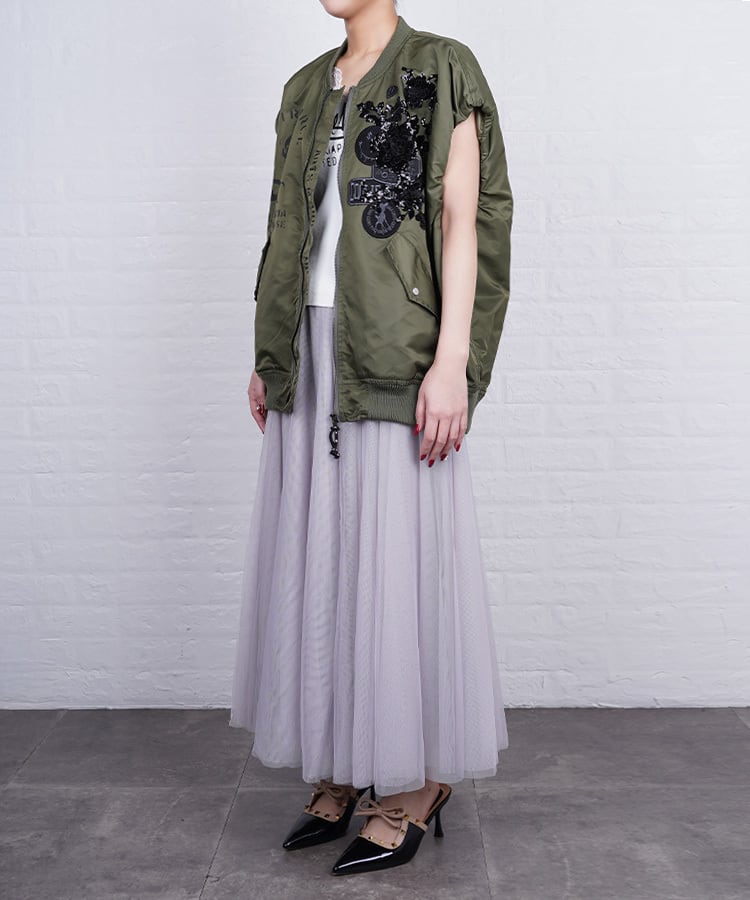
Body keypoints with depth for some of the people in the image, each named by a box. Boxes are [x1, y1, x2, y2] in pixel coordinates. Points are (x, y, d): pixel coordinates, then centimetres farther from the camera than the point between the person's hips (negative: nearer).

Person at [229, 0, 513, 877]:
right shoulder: (307, 90, 18)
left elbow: (463, 220, -9)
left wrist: (451, 362, -18)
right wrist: (269, 356, 13)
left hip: (394, 353, -7)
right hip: (314, 352, 7)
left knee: (395, 553, -3)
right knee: (319, 552, 8)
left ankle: (416, 781, 11)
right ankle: (343, 768, 21)